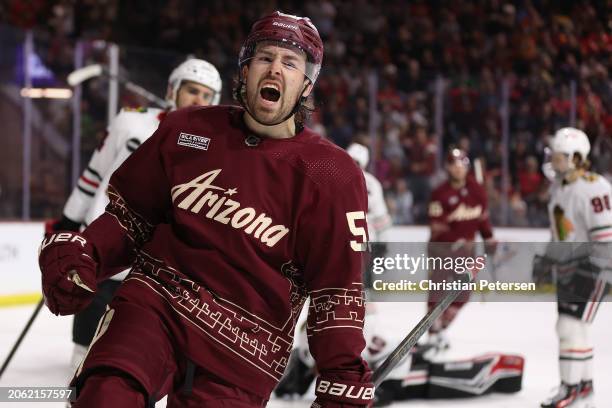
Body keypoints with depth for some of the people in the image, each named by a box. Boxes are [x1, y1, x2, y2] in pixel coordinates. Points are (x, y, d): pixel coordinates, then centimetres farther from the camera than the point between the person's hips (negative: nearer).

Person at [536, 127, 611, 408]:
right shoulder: (558, 185, 10)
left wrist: (589, 270, -24)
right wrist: (548, 258, 20)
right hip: (567, 267, 10)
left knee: (571, 326, -14)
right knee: (571, 326, 15)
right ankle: (584, 385, 27)